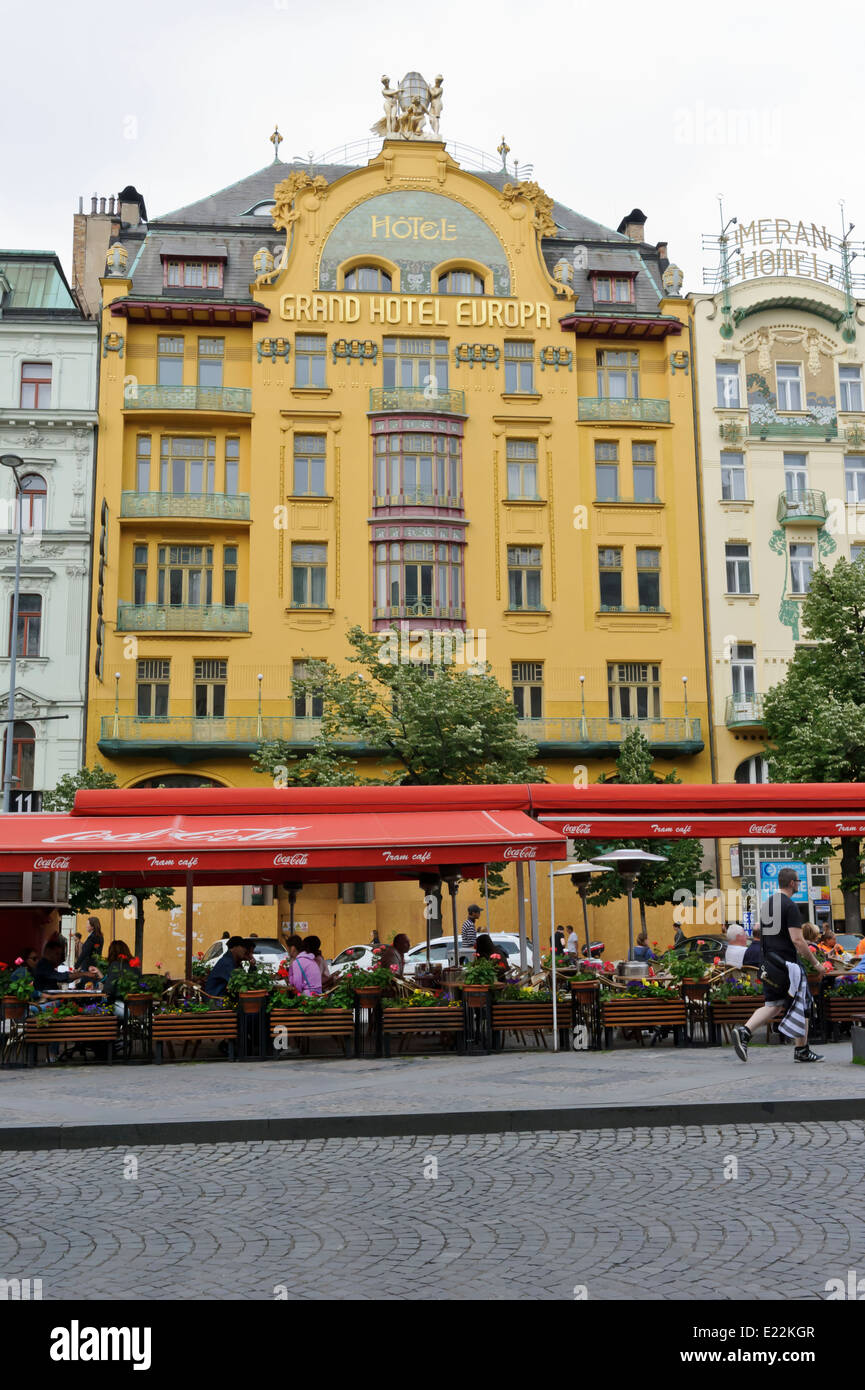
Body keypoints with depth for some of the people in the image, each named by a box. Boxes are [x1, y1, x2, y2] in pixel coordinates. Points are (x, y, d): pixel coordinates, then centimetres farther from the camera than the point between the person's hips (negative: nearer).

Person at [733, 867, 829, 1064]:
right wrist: (815, 964, -11)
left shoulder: (766, 904, 14)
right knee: (802, 1005, 7)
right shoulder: (789, 906, -13)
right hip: (787, 964, -8)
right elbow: (797, 939, -18)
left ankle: (744, 1031, -8)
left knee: (774, 1006, 11)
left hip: (769, 964, 8)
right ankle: (802, 1051, 14)